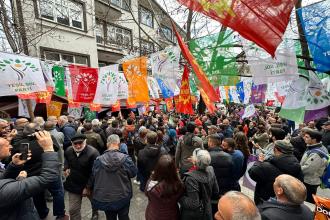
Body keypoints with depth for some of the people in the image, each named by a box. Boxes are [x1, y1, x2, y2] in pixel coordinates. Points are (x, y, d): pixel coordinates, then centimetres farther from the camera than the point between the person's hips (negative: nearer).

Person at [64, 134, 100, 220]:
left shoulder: (93, 153, -30)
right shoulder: (68, 151, -9)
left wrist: (88, 187, -19)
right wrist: (66, 168, 2)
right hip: (73, 185, 3)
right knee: (73, 210, 8)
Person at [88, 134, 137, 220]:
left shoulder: (98, 160, -13)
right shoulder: (125, 158, -20)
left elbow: (92, 178, 1)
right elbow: (133, 173, -9)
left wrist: (90, 187, 20)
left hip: (105, 198, 2)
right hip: (123, 197, -2)